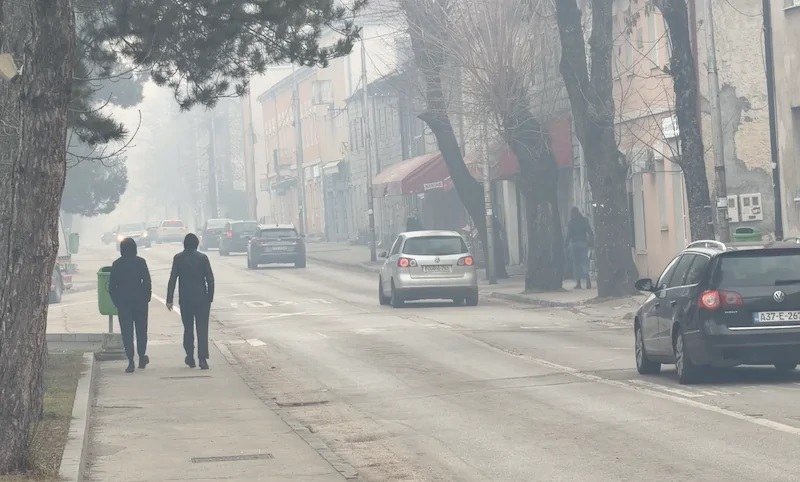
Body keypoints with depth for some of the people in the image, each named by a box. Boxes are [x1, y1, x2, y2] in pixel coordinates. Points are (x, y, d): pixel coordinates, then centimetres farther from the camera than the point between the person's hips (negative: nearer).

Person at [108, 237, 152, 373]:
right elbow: (147, 282, -6)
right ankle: (142, 357, 22)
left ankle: (131, 361, -5)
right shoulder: (140, 262, -5)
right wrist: (147, 298, 5)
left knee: (126, 331, 2)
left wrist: (116, 301, 8)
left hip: (123, 302, 0)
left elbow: (111, 286, 0)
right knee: (141, 329, 16)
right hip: (140, 301, 0)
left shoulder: (117, 264, -2)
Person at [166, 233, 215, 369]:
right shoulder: (203, 258, -3)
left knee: (188, 329, 15)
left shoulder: (178, 258, -2)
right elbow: (210, 279, -3)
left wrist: (169, 300, 0)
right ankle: (202, 358, -10)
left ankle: (190, 357, 18)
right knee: (202, 329, 0)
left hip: (185, 299, 1)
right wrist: (210, 297, 5)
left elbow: (172, 280, -3)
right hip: (202, 298, -1)